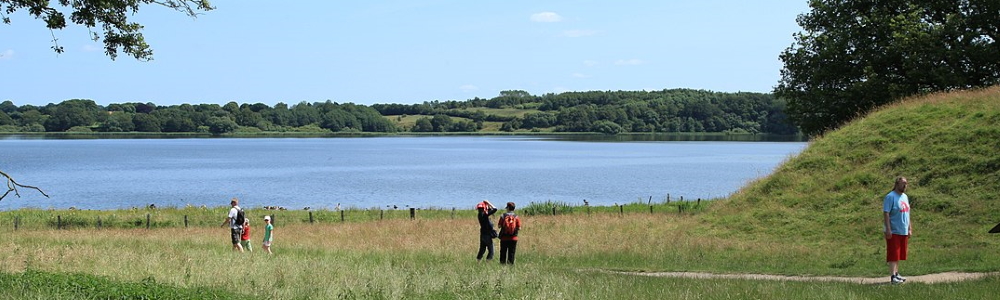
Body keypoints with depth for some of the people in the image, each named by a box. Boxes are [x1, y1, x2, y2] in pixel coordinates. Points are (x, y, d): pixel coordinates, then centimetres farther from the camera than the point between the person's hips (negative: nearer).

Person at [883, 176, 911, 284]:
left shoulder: (905, 197, 16)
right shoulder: (890, 197, -10)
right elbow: (886, 213, -15)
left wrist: (910, 228, 19)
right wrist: (888, 229, -21)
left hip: (903, 231, 8)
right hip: (894, 231, -8)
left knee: (899, 255, 13)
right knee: (893, 255, -8)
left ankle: (896, 274, 20)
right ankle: (893, 276, -9)